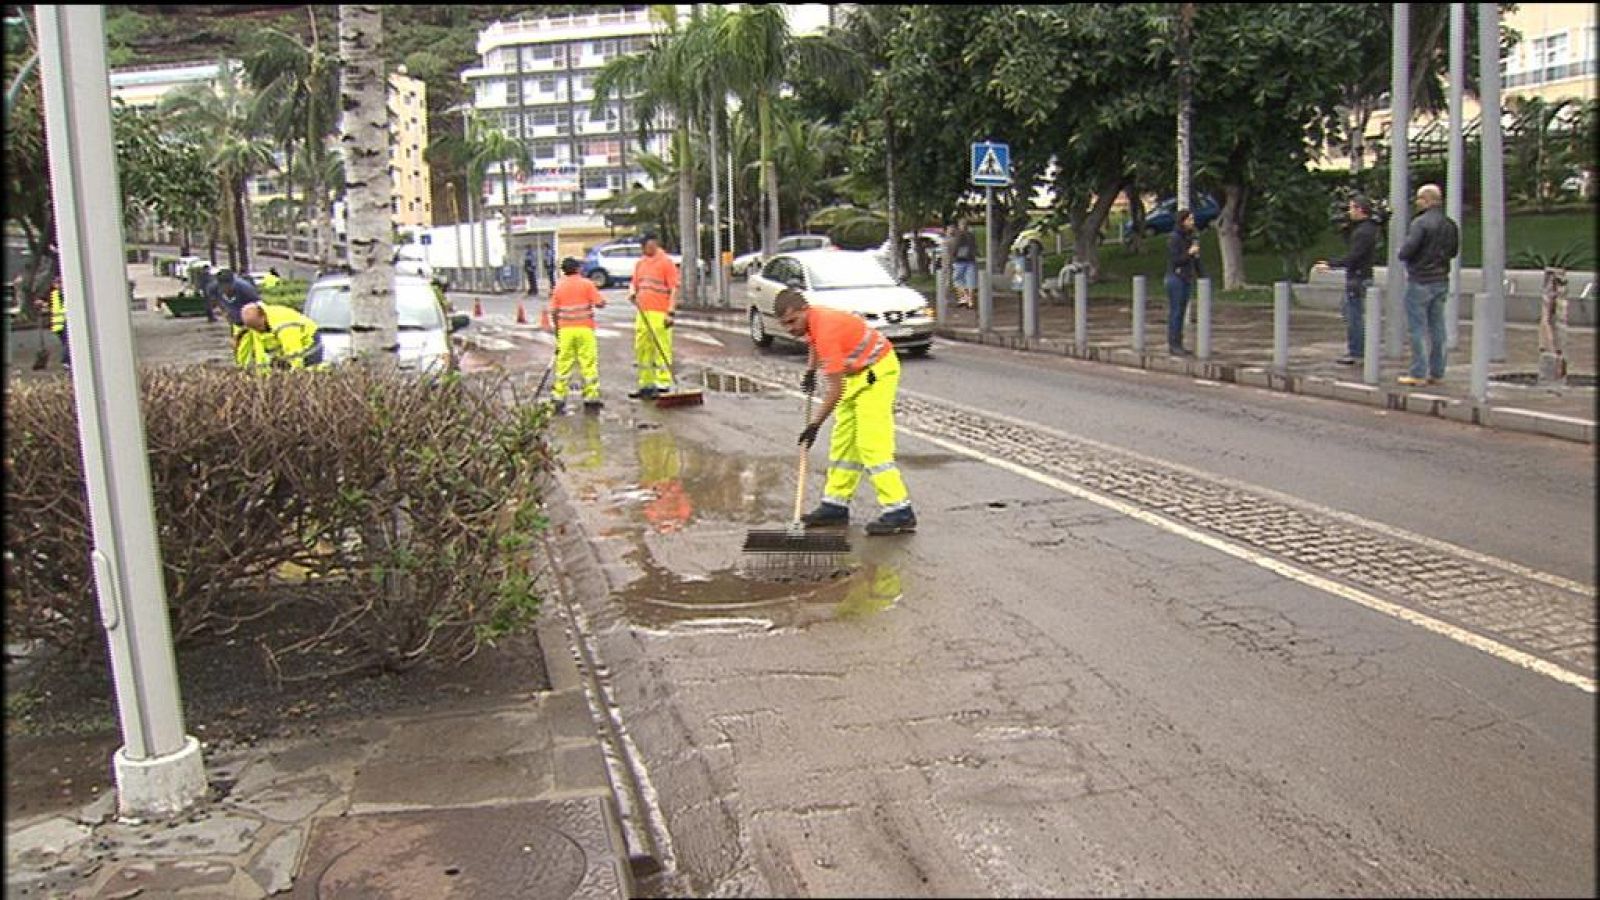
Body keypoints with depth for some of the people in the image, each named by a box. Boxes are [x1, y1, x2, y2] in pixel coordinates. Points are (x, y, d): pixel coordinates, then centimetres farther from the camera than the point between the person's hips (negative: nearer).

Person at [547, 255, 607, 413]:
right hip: (585, 329, -3)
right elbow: (599, 303, -8)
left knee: (563, 365, 8)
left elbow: (554, 312, 5)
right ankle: (591, 399, 0)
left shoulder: (559, 287, 5)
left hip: (565, 330, 3)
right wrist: (602, 300, 14)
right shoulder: (586, 284, -4)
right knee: (589, 364, 1)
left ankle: (559, 399, 10)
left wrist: (557, 329, 16)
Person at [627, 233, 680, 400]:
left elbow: (674, 289, -9)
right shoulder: (640, 264, 16)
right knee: (642, 349, 12)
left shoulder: (666, 262, -5)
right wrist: (632, 292, 2)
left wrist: (670, 312, -16)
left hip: (659, 314, -8)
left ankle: (663, 385, -6)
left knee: (661, 349, -8)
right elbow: (634, 283, 26)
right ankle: (645, 385, 21)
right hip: (642, 313, 8)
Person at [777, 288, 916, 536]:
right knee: (843, 442, 11)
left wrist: (815, 424, -25)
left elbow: (836, 390, -30)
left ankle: (900, 513, -16)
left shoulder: (825, 328, -31)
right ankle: (836, 505, 18)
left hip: (877, 372, -10)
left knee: (871, 444, -16)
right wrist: (810, 371, 14)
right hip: (857, 372, 10)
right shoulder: (811, 321, -3)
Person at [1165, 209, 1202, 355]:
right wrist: (1189, 252, -24)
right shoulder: (1174, 238, -13)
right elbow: (1174, 260, -17)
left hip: (1187, 279, 8)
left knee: (1181, 312, 9)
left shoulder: (1189, 237, 10)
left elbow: (1195, 259, 13)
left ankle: (1178, 344, 14)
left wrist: (1201, 276, 9)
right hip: (1176, 278, -8)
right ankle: (1172, 345, 0)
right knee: (1175, 312, -4)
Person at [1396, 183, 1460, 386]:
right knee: (1437, 327, 11)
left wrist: (1401, 254, -1)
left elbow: (1405, 251, -21)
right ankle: (1437, 372, 15)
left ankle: (1418, 373, -3)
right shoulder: (1450, 224, 10)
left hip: (1420, 281, -8)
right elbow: (1454, 251, 18)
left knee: (1418, 328, -3)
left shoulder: (1421, 222, -16)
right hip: (1442, 280, 8)